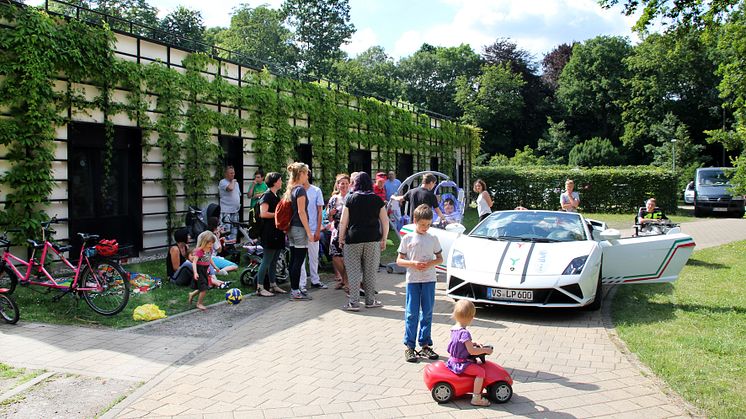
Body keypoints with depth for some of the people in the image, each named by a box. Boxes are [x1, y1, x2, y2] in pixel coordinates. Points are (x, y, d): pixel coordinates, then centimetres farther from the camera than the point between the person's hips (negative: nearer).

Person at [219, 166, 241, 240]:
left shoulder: (236, 183, 18)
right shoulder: (223, 182, -8)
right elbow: (230, 188, -27)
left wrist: (238, 204, 15)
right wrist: (233, 182, -9)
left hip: (235, 211, 8)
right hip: (226, 211, -8)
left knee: (234, 229, 12)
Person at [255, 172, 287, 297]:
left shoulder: (275, 196, 18)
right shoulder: (267, 195, -10)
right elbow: (263, 214, -20)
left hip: (277, 233, 9)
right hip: (269, 233, -9)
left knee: (274, 261, 12)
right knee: (267, 260, -7)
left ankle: (273, 286, 19)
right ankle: (260, 288, -4)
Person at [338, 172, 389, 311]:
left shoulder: (350, 199, -1)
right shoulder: (377, 200, 4)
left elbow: (343, 222, -2)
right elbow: (385, 221, 4)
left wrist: (341, 238, 8)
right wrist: (384, 239, 12)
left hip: (353, 239, -2)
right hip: (373, 239, 2)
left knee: (354, 272, 3)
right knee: (371, 272, 9)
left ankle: (354, 303, 2)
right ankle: (370, 301, 16)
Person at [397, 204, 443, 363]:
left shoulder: (433, 239, 6)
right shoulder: (407, 238, 0)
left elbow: (440, 258, 11)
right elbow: (399, 260, 1)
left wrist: (430, 263, -9)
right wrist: (413, 263, -16)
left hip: (429, 280, 2)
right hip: (412, 280, -2)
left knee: (427, 313, 7)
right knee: (412, 313, -1)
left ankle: (425, 345, 16)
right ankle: (409, 346, 6)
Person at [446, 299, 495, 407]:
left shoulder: (454, 329, 4)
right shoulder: (465, 333, -25)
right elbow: (472, 351, -25)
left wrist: (473, 343, 14)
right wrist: (485, 350, -14)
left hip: (453, 360, 10)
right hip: (461, 364, -10)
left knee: (477, 364, 26)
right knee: (480, 371, -16)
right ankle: (476, 398, -13)